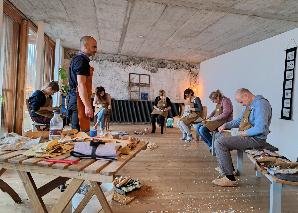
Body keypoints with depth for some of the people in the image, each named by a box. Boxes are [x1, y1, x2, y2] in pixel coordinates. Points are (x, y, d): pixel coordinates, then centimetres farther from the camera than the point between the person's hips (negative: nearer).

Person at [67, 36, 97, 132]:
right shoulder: (81, 60, -10)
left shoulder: (77, 59, 21)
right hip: (80, 101, -10)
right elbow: (81, 84, -20)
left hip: (76, 100, 10)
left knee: (77, 131, 12)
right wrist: (88, 106, -23)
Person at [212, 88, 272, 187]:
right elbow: (239, 120, 24)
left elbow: (260, 128, -28)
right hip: (247, 136, 11)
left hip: (256, 139, -10)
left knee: (220, 143, -19)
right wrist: (226, 125, 7)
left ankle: (230, 178, -14)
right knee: (219, 138, 17)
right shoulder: (248, 105, 13)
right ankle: (225, 168, 20)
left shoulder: (261, 104, -18)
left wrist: (244, 133, -15)